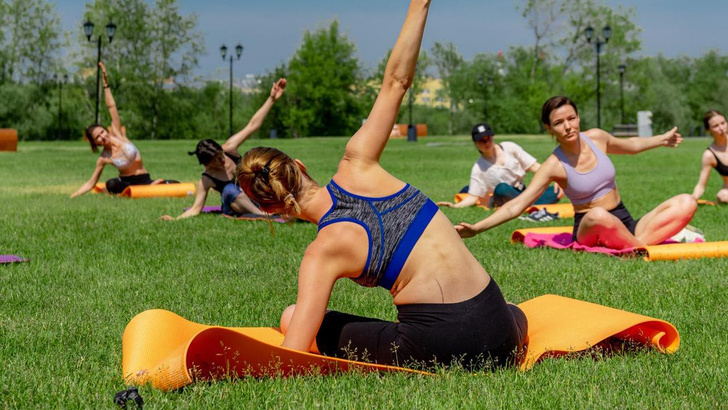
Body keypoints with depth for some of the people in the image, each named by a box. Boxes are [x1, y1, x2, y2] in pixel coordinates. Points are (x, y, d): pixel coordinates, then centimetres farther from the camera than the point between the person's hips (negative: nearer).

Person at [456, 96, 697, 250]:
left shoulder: (596, 138, 3)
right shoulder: (554, 166, -10)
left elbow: (631, 146, 27)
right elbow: (516, 206, -15)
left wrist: (663, 139, 36)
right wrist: (476, 229, -27)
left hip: (626, 223, 5)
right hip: (590, 232, -5)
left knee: (686, 203, -16)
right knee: (597, 215, -43)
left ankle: (640, 243, -31)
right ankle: (642, 249, -22)